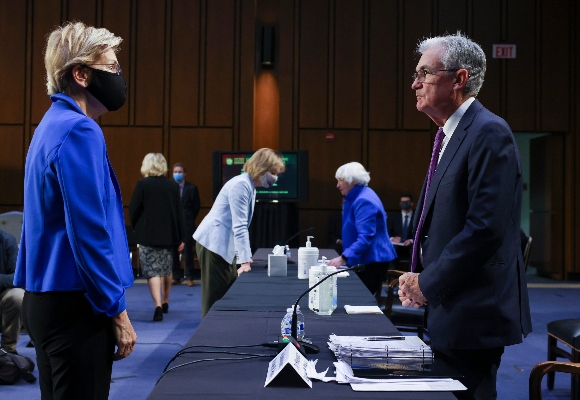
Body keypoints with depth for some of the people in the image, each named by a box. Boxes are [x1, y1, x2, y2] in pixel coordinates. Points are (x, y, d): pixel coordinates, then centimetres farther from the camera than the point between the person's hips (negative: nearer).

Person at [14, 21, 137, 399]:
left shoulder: (54, 125, 14)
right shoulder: (79, 131, -16)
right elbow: (89, 233, -21)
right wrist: (117, 311, -15)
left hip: (49, 298, 10)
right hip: (75, 304, -10)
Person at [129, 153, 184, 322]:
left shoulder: (142, 184, -7)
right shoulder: (173, 186, 2)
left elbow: (133, 209, -7)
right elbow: (179, 213, 3)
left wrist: (136, 228, 11)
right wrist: (180, 238, 8)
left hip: (147, 235, -3)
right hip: (168, 235, 4)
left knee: (152, 271, -3)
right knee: (166, 270, 18)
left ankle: (158, 306, -18)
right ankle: (165, 303, 32)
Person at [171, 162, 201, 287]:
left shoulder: (192, 188, 0)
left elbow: (196, 206, 4)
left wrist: (188, 219, 4)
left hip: (187, 224, -2)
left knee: (188, 250, 0)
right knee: (173, 251, 4)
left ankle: (189, 277, 6)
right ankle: (176, 277, 12)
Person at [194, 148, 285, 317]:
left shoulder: (250, 186, 12)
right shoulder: (241, 184, -18)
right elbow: (239, 226, -22)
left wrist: (245, 258, 15)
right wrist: (245, 261, -23)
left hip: (224, 246, 10)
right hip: (213, 244, -10)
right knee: (215, 300, -5)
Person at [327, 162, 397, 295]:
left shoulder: (364, 201, -20)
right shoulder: (355, 198, 13)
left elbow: (365, 237, -28)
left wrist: (343, 258, -35)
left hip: (371, 262, -10)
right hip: (363, 260, 10)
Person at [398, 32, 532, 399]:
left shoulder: (489, 133, -16)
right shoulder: (450, 135, 14)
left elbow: (486, 227, -24)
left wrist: (428, 283, -16)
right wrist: (419, 276, 6)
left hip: (473, 313, -9)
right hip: (448, 309, 9)